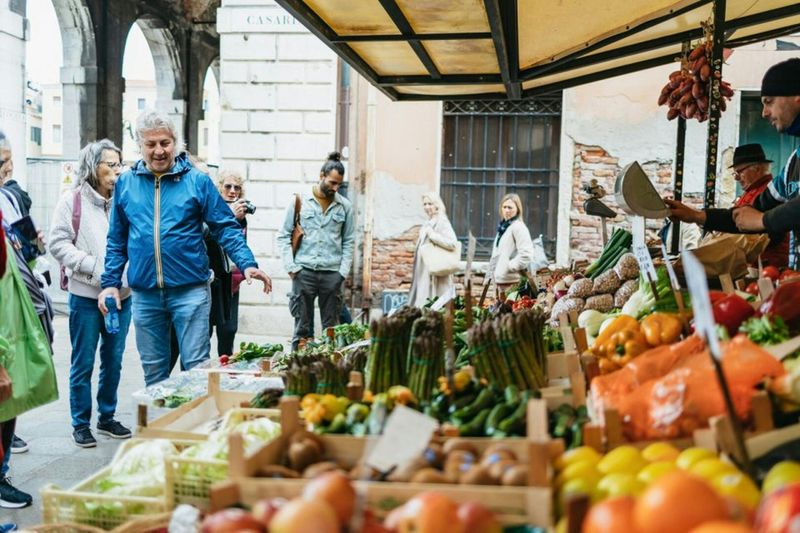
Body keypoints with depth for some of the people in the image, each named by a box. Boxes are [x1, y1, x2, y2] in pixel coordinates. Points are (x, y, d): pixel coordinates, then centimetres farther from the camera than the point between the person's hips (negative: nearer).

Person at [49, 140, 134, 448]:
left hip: (121, 295, 4)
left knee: (113, 362, 13)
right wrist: (94, 267, -15)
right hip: (86, 296, -4)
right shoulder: (73, 201, -4)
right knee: (83, 364, 5)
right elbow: (58, 244, -7)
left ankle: (107, 417, 28)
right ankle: (81, 424, 18)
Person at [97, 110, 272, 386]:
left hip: (190, 290, -3)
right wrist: (110, 282, 7)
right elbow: (117, 240, 14)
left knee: (196, 367, 0)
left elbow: (226, 227, -1)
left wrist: (247, 264, -14)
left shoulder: (197, 181, 0)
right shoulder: (125, 183, 8)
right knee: (153, 371, 12)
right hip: (144, 294, 3)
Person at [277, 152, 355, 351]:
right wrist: (291, 266, -4)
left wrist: (343, 272, 0)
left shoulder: (345, 206, 7)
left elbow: (348, 241, 10)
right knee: (302, 327, 2)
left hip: (332, 274, 2)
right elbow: (284, 236, 4)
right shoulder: (299, 201, 3)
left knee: (332, 328, 4)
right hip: (304, 272, -1)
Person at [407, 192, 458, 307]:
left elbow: (452, 243, -23)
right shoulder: (428, 223, 16)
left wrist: (432, 235, -19)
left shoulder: (442, 222, -11)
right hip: (423, 272, 9)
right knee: (422, 306, 8)